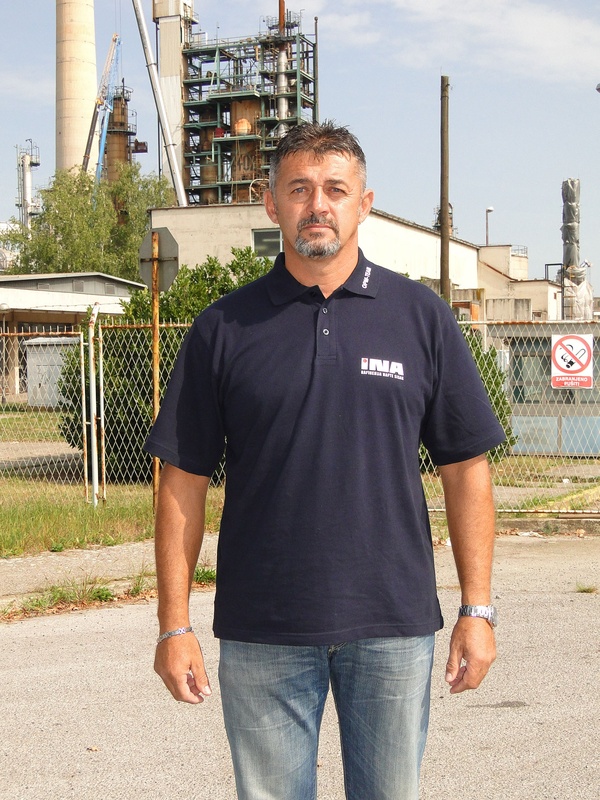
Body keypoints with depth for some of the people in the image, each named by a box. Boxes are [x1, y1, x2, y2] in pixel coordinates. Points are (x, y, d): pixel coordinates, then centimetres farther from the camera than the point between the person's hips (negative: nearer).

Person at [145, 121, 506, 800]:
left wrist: (477, 608, 0)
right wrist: (174, 624, -1)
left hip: (393, 625, 1)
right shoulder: (225, 328, 2)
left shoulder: (420, 316, 4)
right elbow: (184, 480, 3)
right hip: (261, 632, 0)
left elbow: (465, 466, 5)